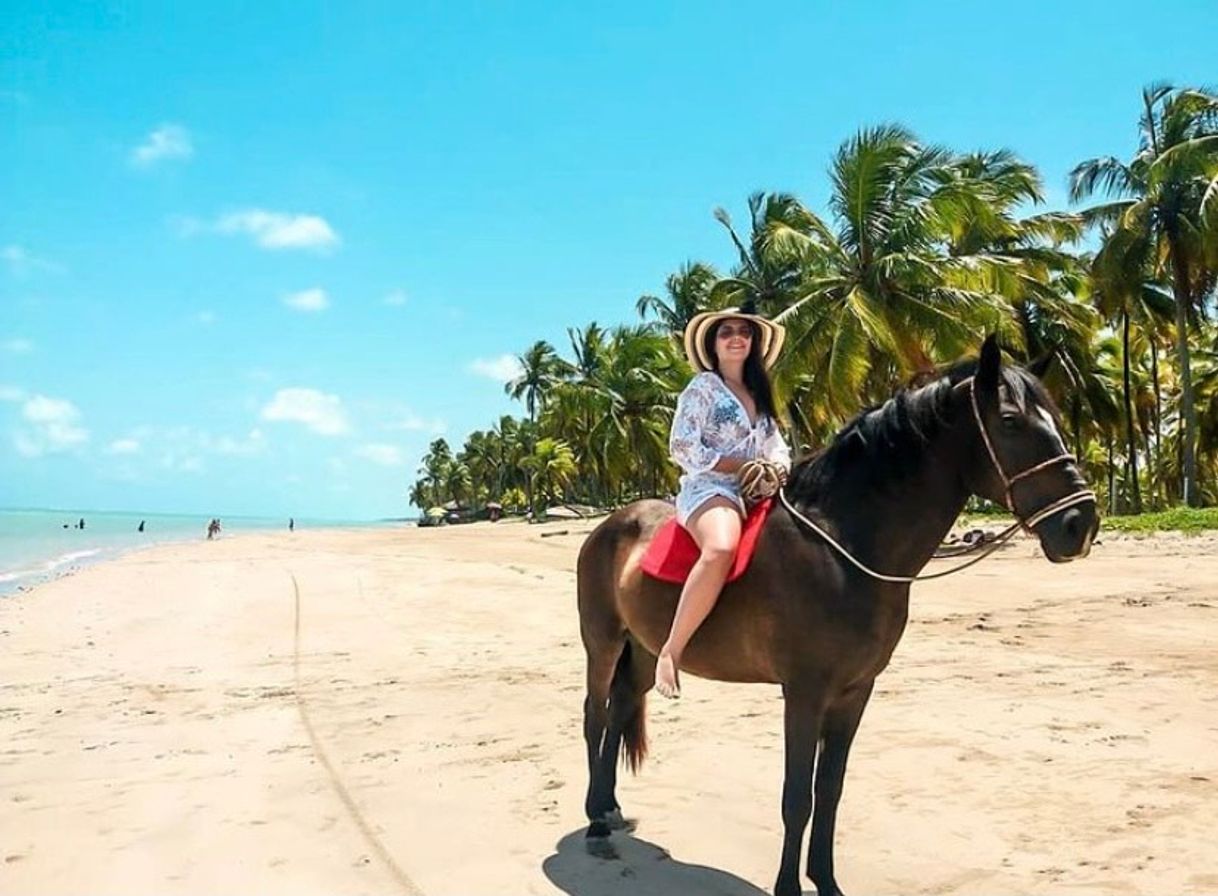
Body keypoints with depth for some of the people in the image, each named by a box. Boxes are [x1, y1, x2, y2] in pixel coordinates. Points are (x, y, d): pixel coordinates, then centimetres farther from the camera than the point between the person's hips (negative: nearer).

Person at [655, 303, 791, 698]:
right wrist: (744, 464, -12)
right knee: (722, 548, -39)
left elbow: (777, 447, 20)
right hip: (710, 490, -8)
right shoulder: (702, 388, 1)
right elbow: (683, 449, -8)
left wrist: (777, 467, -5)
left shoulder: (759, 394, 22)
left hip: (757, 492, 8)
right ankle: (671, 651, -34)